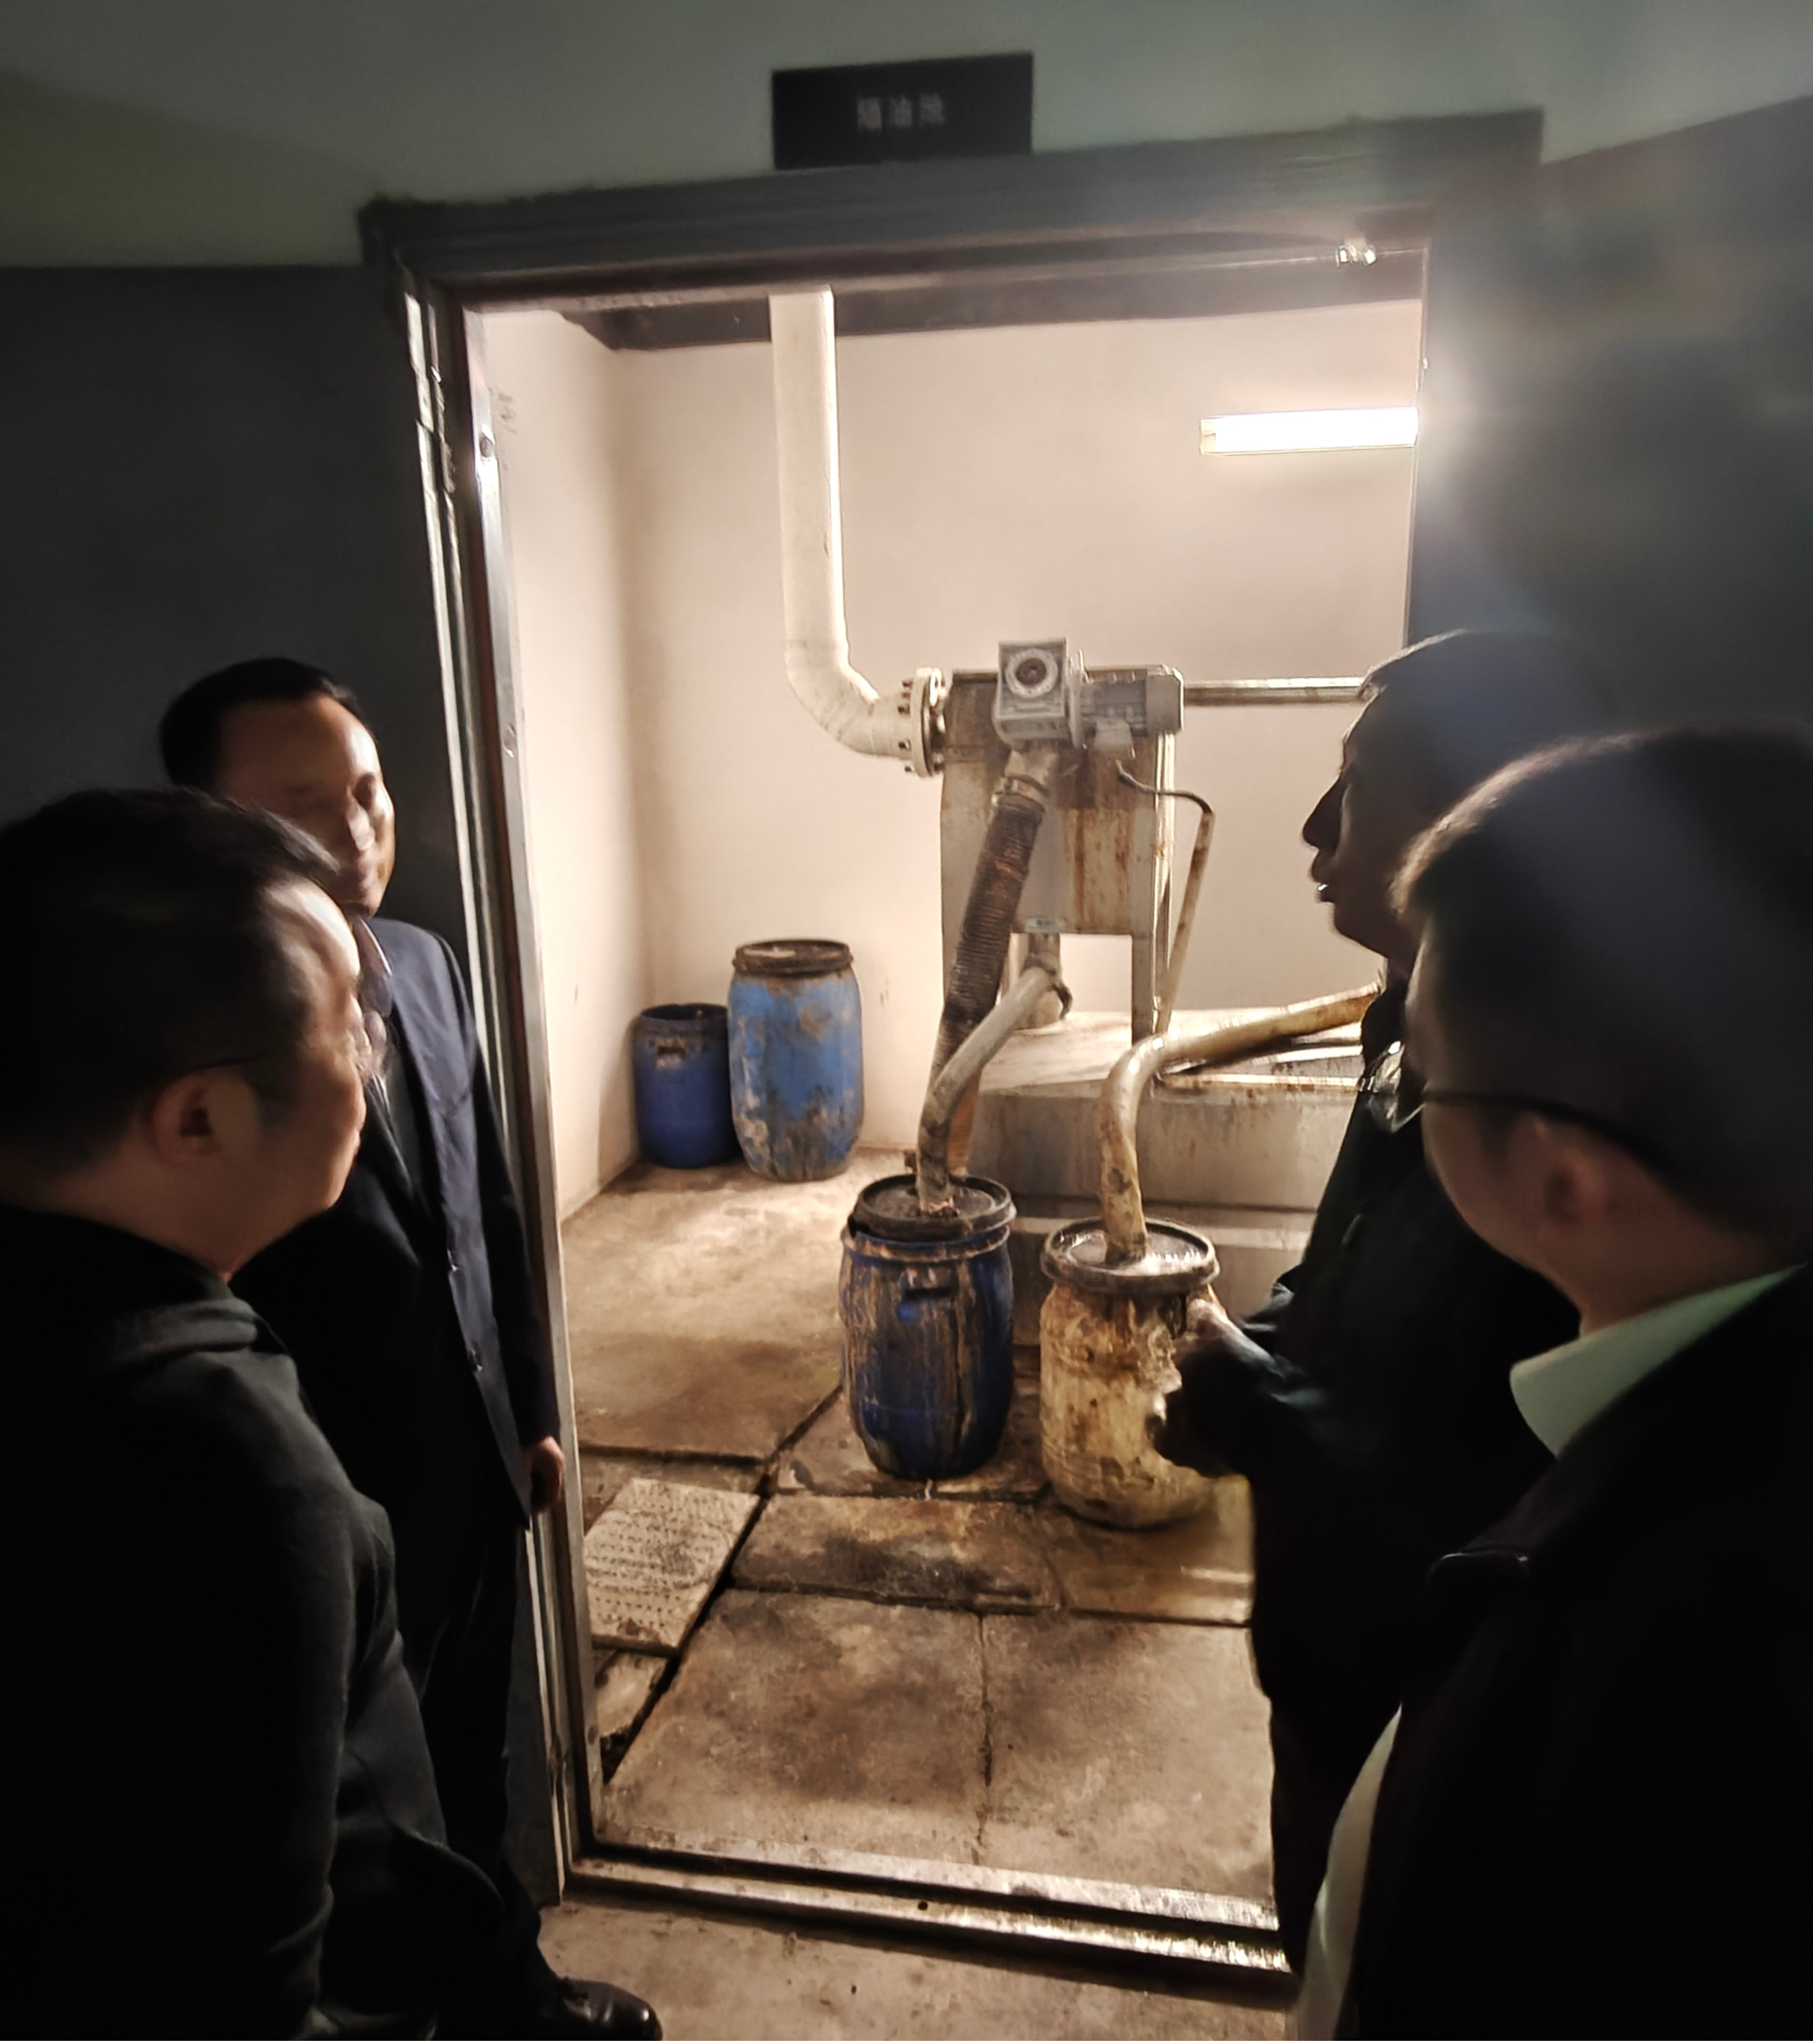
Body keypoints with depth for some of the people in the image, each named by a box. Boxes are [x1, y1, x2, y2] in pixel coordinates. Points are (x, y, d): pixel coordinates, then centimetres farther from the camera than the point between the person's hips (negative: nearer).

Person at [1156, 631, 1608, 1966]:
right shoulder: (1433, 1042, -5)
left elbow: (1481, 1521, -32)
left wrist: (1240, 1396, -21)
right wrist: (1247, 1377, -7)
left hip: (1425, 1701, -7)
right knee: (1328, 1939, 31)